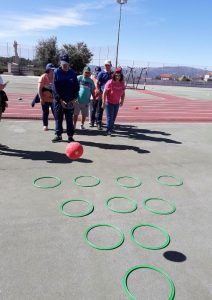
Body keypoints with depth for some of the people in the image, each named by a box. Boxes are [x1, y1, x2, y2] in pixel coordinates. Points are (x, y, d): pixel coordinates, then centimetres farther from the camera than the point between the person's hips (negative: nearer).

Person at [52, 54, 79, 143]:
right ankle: (58, 135, 18)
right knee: (58, 118, 6)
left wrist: (74, 99, -6)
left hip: (70, 101, 1)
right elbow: (54, 87, -6)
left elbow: (77, 86, 5)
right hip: (58, 100, -1)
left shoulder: (72, 73, 4)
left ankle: (70, 136, 13)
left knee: (69, 119, 5)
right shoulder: (56, 72, -1)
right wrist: (60, 100, -14)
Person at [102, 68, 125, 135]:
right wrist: (103, 103, -16)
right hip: (109, 102, -5)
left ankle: (111, 129, 27)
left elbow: (123, 93, 9)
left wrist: (122, 100, -1)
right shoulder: (110, 83, -17)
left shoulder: (122, 83, -3)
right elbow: (104, 93, -15)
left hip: (117, 103, 5)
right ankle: (108, 130, 5)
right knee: (109, 117, -5)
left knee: (114, 117, 12)